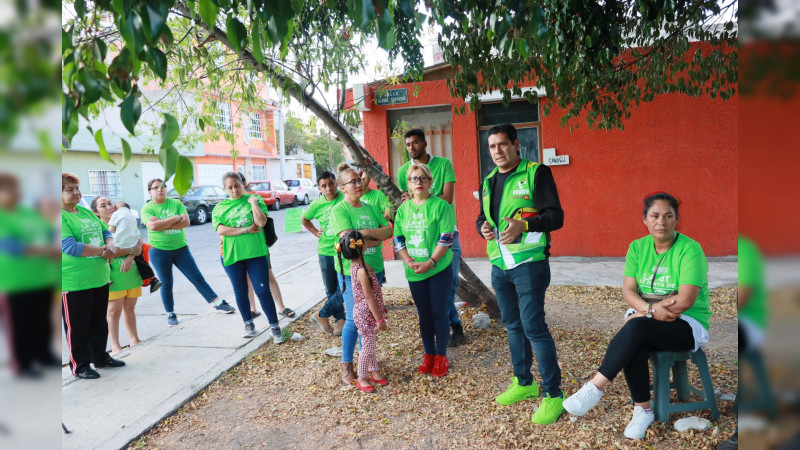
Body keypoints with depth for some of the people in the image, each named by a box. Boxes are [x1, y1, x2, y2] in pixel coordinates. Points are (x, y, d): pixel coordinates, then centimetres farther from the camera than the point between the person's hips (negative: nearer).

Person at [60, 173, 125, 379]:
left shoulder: (86, 212, 12)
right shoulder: (62, 217, -14)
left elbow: (107, 233, 15)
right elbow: (69, 246, -23)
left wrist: (110, 247, -7)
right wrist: (102, 251, -16)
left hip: (100, 278, 8)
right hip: (74, 283, -8)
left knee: (99, 323, 19)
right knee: (78, 326, 6)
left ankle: (100, 357, 34)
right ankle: (79, 366, 20)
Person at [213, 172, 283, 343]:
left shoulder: (255, 199, 3)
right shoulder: (220, 207, 6)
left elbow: (261, 222, -10)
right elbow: (220, 230, -9)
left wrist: (252, 202, -11)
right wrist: (246, 229, -14)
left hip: (256, 252, -2)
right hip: (232, 255, 2)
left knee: (263, 291, -4)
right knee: (240, 293, 14)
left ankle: (275, 327, 5)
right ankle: (248, 324, 31)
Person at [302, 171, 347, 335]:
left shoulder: (345, 198, -9)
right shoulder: (317, 204, 2)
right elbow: (305, 219, 20)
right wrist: (316, 233, 10)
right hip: (325, 253, 3)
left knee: (344, 290, -5)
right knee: (331, 291, 12)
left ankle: (321, 315, 17)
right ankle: (340, 319, 32)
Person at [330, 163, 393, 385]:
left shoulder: (370, 208, 9)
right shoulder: (339, 210, -9)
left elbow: (388, 231, 0)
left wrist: (366, 233, -16)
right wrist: (376, 240, -11)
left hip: (374, 269, 6)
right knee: (354, 319, -2)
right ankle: (346, 366, 12)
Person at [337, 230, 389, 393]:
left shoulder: (355, 265, 3)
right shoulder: (362, 270, -27)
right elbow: (369, 297, -24)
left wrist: (381, 307, 23)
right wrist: (379, 319, -18)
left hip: (365, 313, 9)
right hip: (367, 314, -9)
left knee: (371, 344, 21)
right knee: (368, 347, 4)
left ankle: (374, 371, 35)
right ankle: (361, 378, 19)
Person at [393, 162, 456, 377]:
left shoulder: (441, 205, -8)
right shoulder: (403, 208, 7)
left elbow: (446, 238, -12)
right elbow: (398, 238, 7)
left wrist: (430, 262, -18)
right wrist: (408, 260, -8)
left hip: (439, 269, -4)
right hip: (414, 271, 4)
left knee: (439, 312, 4)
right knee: (424, 314, 13)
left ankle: (441, 356, 19)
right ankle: (428, 354, 27)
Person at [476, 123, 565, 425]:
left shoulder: (536, 173, -6)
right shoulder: (489, 180, 13)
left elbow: (555, 216, -10)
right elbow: (482, 217, 21)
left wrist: (523, 224, -26)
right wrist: (483, 228, -2)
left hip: (529, 262, -7)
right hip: (499, 264, 7)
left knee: (533, 326, -8)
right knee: (513, 325, 16)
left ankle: (553, 394, 4)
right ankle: (524, 383, 32)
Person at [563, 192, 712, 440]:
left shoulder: (690, 249, -11)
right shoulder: (637, 247, 4)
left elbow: (686, 300, -19)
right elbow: (628, 291, -2)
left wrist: (647, 311, -17)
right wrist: (652, 309, -21)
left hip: (688, 324, -4)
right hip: (644, 319, 4)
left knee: (636, 327, -34)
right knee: (634, 347, -31)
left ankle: (593, 389, -30)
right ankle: (643, 410, -13)